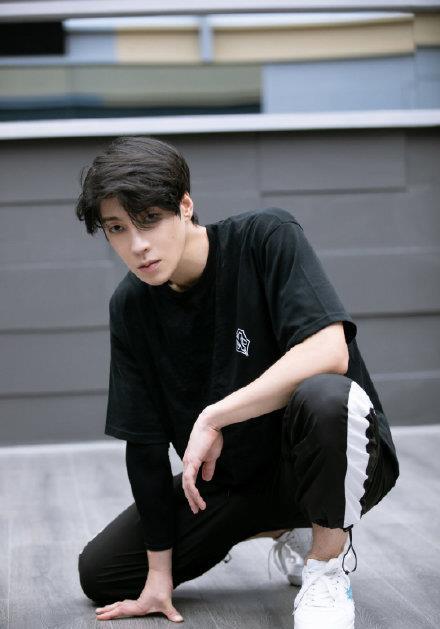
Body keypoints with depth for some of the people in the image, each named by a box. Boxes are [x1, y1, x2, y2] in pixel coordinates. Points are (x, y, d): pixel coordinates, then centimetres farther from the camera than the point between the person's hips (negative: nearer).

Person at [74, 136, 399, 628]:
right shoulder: (130, 306, -7)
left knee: (324, 397, -40)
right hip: (230, 476, 6)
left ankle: (327, 570, -12)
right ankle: (281, 530, 18)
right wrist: (160, 572, -2)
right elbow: (144, 442, -3)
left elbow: (329, 353, -35)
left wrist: (212, 417, -31)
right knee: (98, 574, 4)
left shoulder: (266, 237, -21)